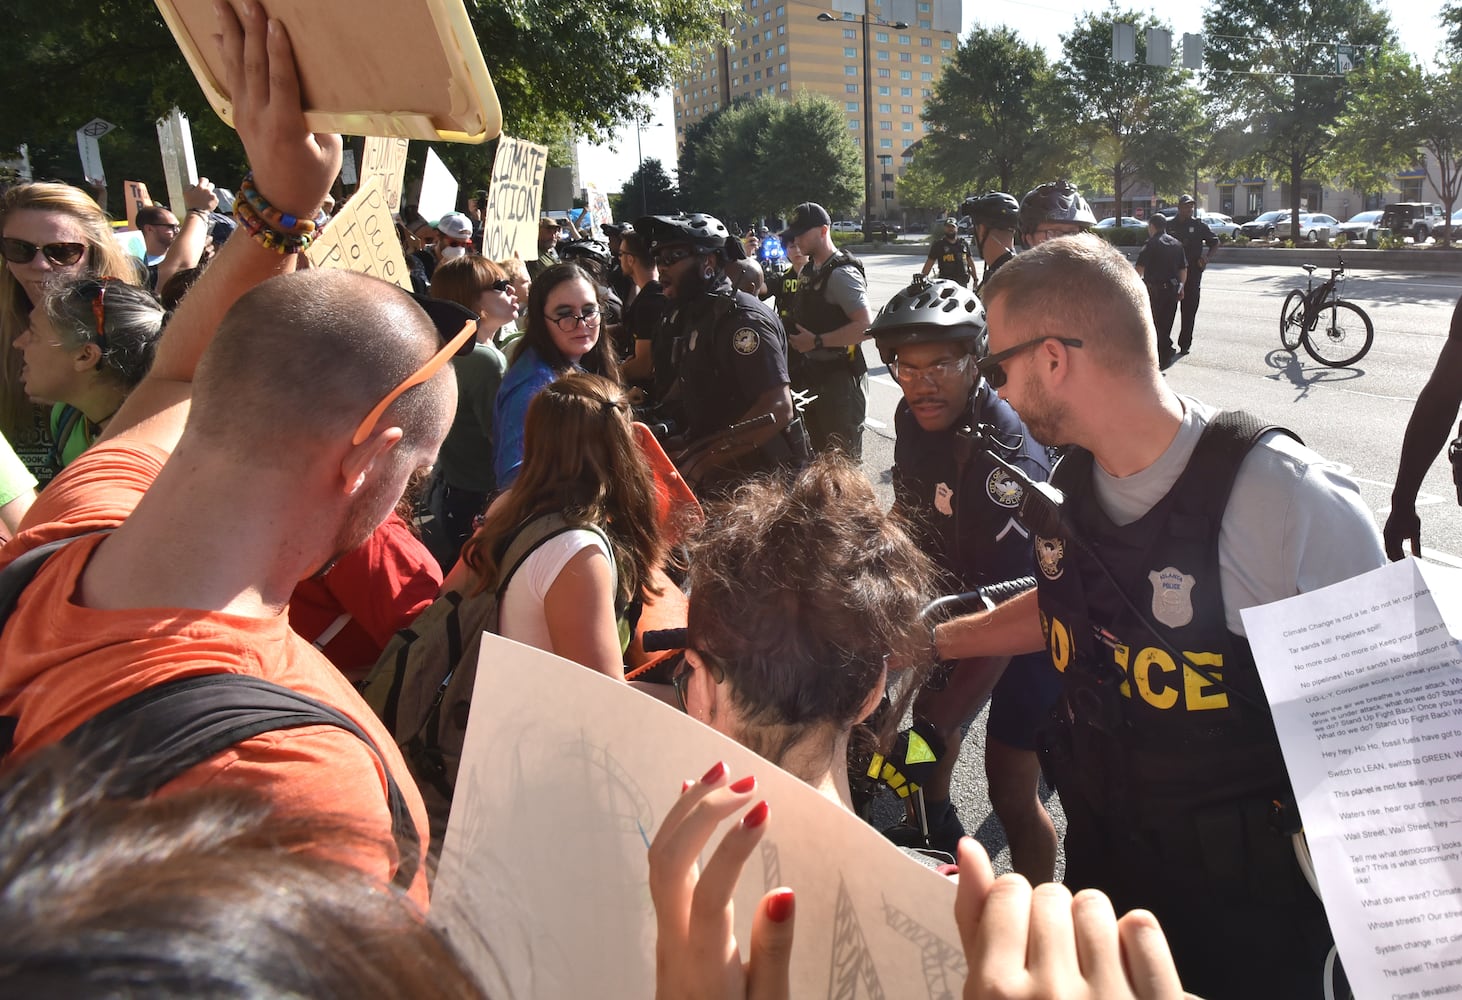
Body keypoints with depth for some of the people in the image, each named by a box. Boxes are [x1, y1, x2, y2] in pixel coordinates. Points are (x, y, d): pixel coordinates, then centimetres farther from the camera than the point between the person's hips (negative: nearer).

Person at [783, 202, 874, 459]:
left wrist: (817, 341, -24)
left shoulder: (842, 273, -18)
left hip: (840, 377, -9)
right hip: (814, 372, 9)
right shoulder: (809, 269, 11)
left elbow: (866, 326, -27)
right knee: (820, 454, 22)